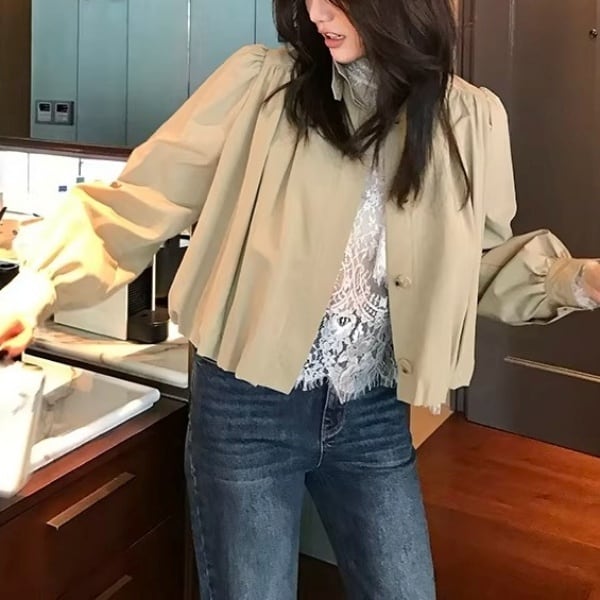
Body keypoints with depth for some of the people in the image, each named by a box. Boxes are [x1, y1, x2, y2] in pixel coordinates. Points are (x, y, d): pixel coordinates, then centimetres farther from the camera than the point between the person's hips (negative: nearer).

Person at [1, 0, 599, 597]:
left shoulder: (470, 119, 0)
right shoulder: (259, 83, -8)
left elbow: (485, 261, 9)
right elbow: (140, 201, -9)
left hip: (374, 417, 3)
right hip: (248, 408, -2)